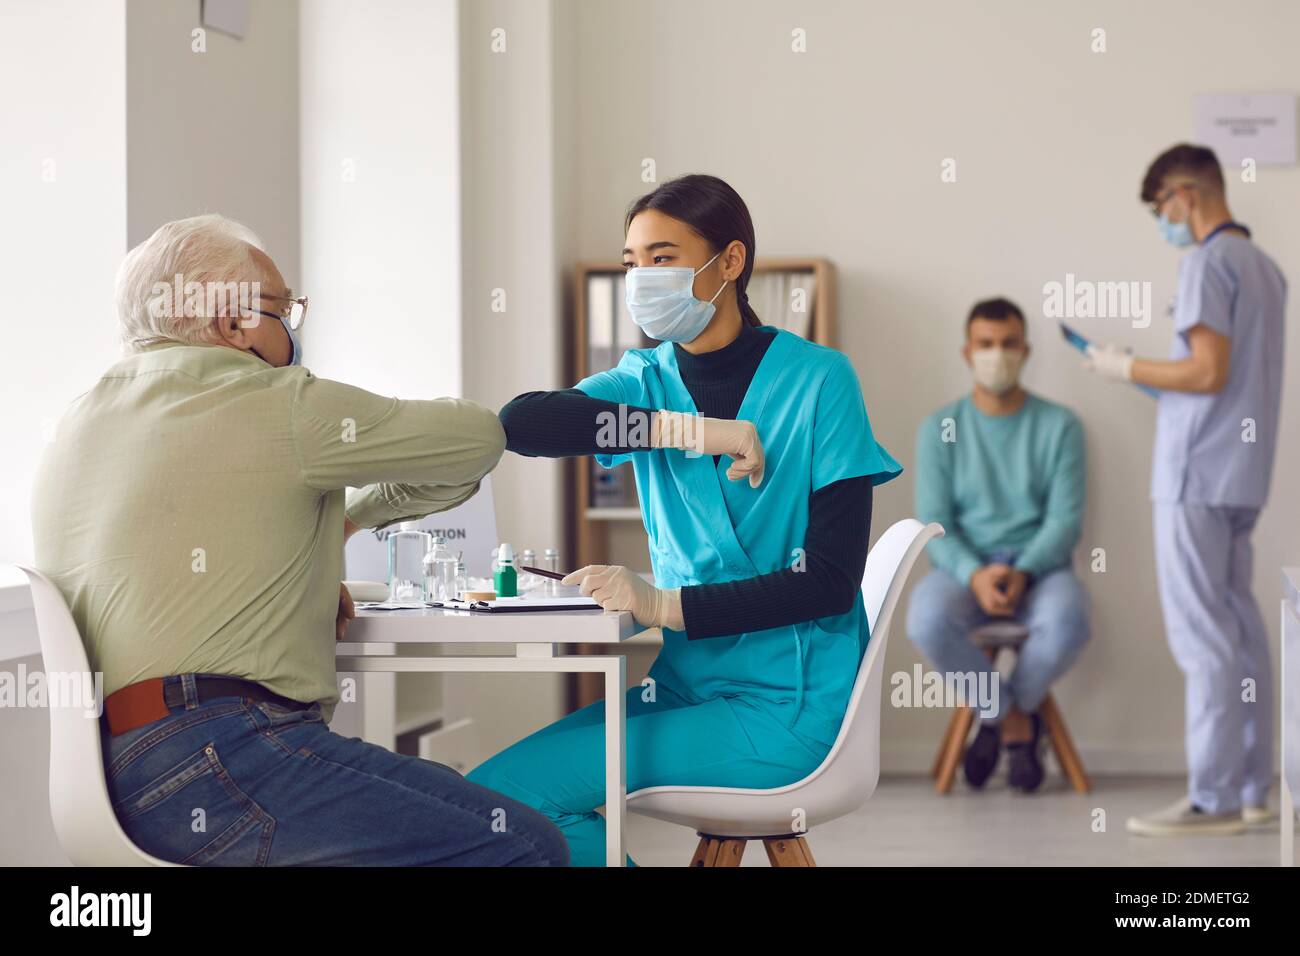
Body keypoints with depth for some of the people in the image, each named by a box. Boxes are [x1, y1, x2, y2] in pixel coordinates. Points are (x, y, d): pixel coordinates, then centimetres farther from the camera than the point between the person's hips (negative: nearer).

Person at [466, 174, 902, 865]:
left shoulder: (817, 380, -8)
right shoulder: (648, 379, 6)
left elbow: (832, 578, -12)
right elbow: (520, 423, -13)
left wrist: (664, 605, -20)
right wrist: (690, 431, -20)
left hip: (786, 705, -5)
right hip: (686, 682, 6)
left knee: (502, 790, -17)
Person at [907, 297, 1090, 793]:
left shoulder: (1059, 425, 4)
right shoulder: (940, 429, 6)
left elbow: (1065, 518, -3)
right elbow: (934, 522, -1)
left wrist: (1022, 573, -21)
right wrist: (975, 575, -20)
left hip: (1040, 565, 0)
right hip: (964, 566, 1)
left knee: (1067, 623, -36)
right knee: (926, 621, -34)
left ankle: (1002, 714, -4)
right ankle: (1014, 719, -9)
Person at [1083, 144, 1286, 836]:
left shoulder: (1208, 262, -11)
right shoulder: (1265, 266, 15)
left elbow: (1208, 371, -18)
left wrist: (1127, 369, -6)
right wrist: (1158, 377, 19)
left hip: (1196, 474, -9)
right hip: (1244, 473, 9)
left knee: (1201, 634, -7)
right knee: (1239, 627, 11)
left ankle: (1213, 798, -7)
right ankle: (1250, 787, 14)